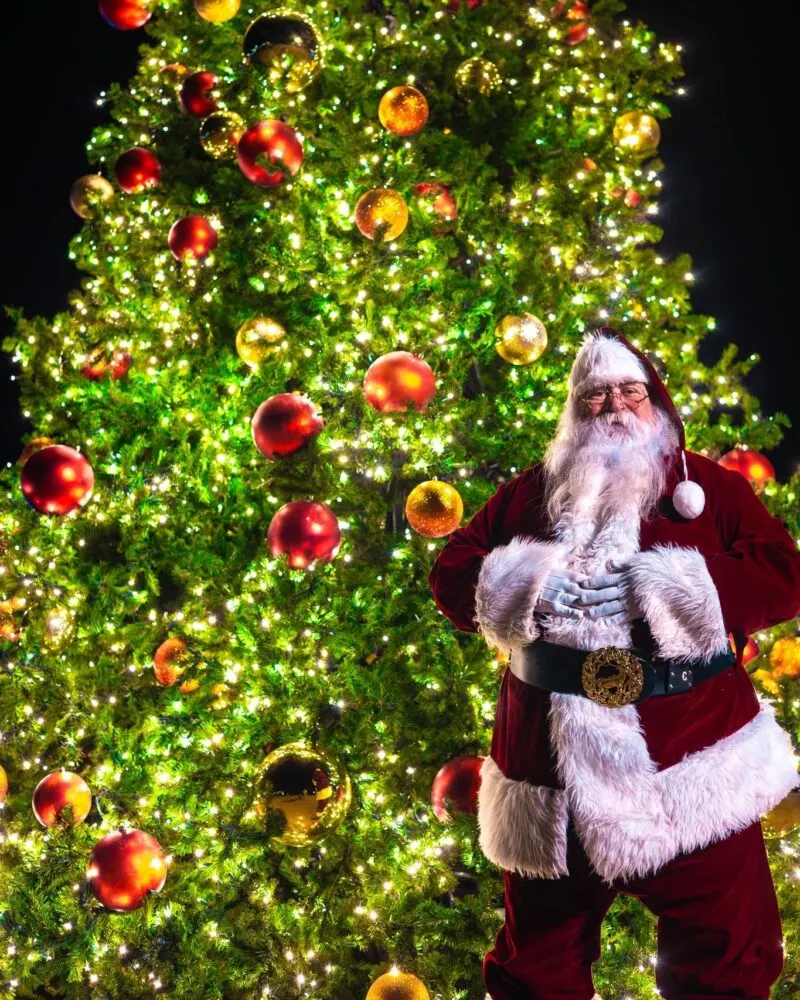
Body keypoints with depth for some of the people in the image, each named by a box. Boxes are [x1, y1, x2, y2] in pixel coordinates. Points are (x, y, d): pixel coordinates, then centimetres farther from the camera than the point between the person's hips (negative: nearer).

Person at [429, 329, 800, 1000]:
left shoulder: (708, 485, 4)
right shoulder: (532, 492, 11)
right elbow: (451, 573, 7)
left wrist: (659, 589, -17)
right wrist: (522, 585, -13)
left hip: (695, 764, -2)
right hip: (554, 763, 2)